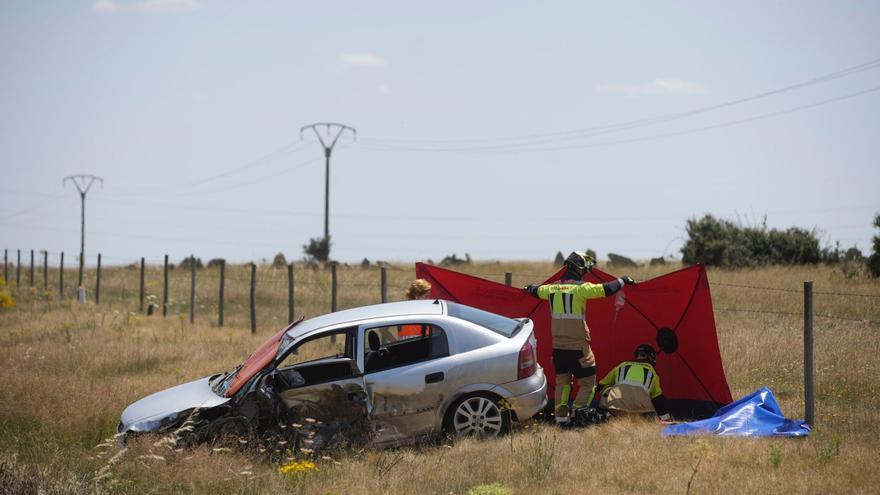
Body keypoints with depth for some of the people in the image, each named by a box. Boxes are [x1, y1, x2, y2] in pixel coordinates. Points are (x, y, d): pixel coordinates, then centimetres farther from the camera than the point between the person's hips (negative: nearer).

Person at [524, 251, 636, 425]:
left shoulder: (552, 288, 7)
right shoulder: (580, 288, -13)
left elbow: (536, 290, 27)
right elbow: (606, 289, -16)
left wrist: (528, 288, 51)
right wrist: (623, 280, 1)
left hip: (558, 346, 6)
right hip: (578, 346, -6)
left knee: (562, 382, 18)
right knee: (587, 383, 4)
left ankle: (561, 416, 13)